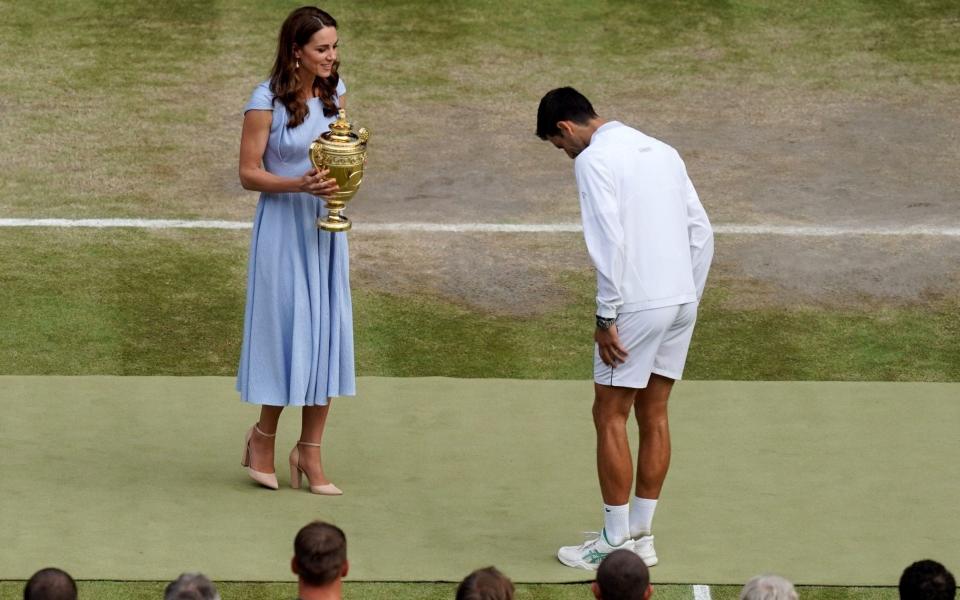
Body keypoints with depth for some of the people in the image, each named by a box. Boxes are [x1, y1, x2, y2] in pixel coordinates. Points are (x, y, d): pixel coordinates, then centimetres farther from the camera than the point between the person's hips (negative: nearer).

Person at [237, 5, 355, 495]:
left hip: (326, 226, 5)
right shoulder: (266, 101, -13)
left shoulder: (334, 92, 4)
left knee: (326, 335, 4)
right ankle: (263, 436, 18)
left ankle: (310, 451, 12)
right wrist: (298, 185, -25)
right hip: (283, 226, -5)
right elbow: (248, 173, -10)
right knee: (288, 332, -3)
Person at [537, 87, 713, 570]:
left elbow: (609, 242, -17)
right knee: (653, 416, 13)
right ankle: (641, 536, 17)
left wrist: (606, 317, -13)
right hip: (681, 301, 8)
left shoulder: (595, 159, -7)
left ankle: (615, 544, 3)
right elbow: (701, 231, 15)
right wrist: (689, 300, 17)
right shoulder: (660, 150, 16)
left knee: (610, 417, 1)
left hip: (638, 304, -8)